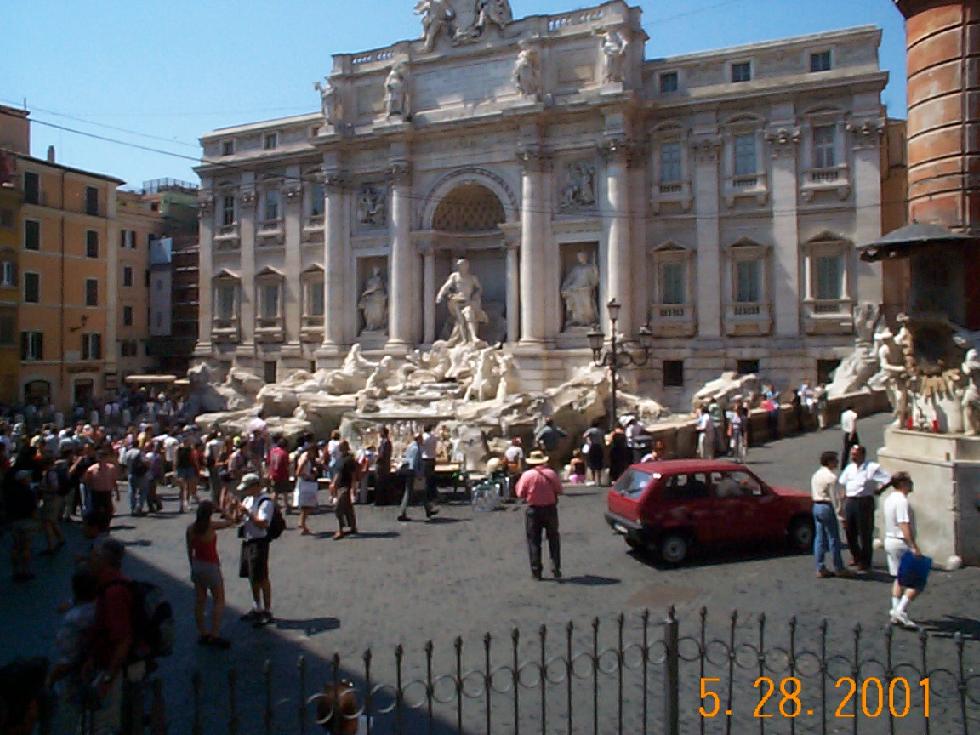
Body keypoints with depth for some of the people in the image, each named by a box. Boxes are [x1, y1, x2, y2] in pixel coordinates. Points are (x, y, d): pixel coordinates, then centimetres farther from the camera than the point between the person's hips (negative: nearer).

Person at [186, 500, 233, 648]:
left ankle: (202, 633, 21)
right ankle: (214, 634, 3)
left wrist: (193, 567, 17)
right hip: (211, 566, -6)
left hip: (197, 565, 6)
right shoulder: (211, 526, -19)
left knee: (199, 601, 13)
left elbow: (190, 551, 6)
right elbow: (230, 522, -5)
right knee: (219, 600, 5)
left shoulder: (190, 529, -4)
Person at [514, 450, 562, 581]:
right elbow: (559, 490, 1)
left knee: (534, 541, 8)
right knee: (553, 539, 14)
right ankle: (556, 569, 11)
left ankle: (536, 571, 8)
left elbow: (520, 494, -8)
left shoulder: (527, 475, -11)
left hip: (534, 510, -2)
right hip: (550, 509, 2)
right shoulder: (551, 473, -6)